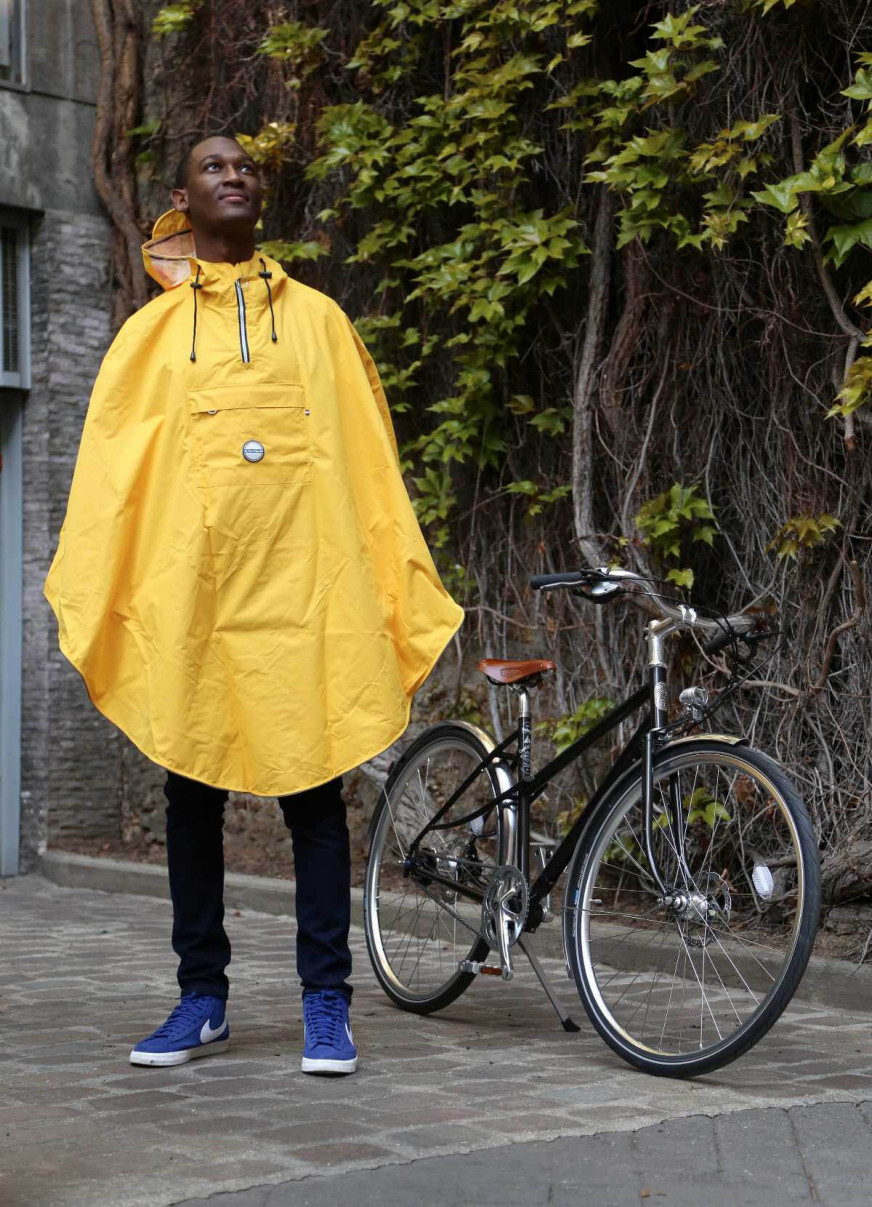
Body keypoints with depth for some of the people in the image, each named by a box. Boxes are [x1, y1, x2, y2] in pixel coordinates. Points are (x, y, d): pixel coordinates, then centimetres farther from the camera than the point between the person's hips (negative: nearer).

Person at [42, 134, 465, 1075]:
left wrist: (401, 604, 5)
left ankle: (327, 1001, 6)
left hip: (305, 592, -1)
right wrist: (88, 610, 0)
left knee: (314, 791, 0)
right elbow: (107, 471, 9)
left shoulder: (318, 318, 14)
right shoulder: (151, 332, 13)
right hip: (187, 596, 1)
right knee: (192, 795, 6)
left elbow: (370, 462, 11)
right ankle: (202, 999, 16)